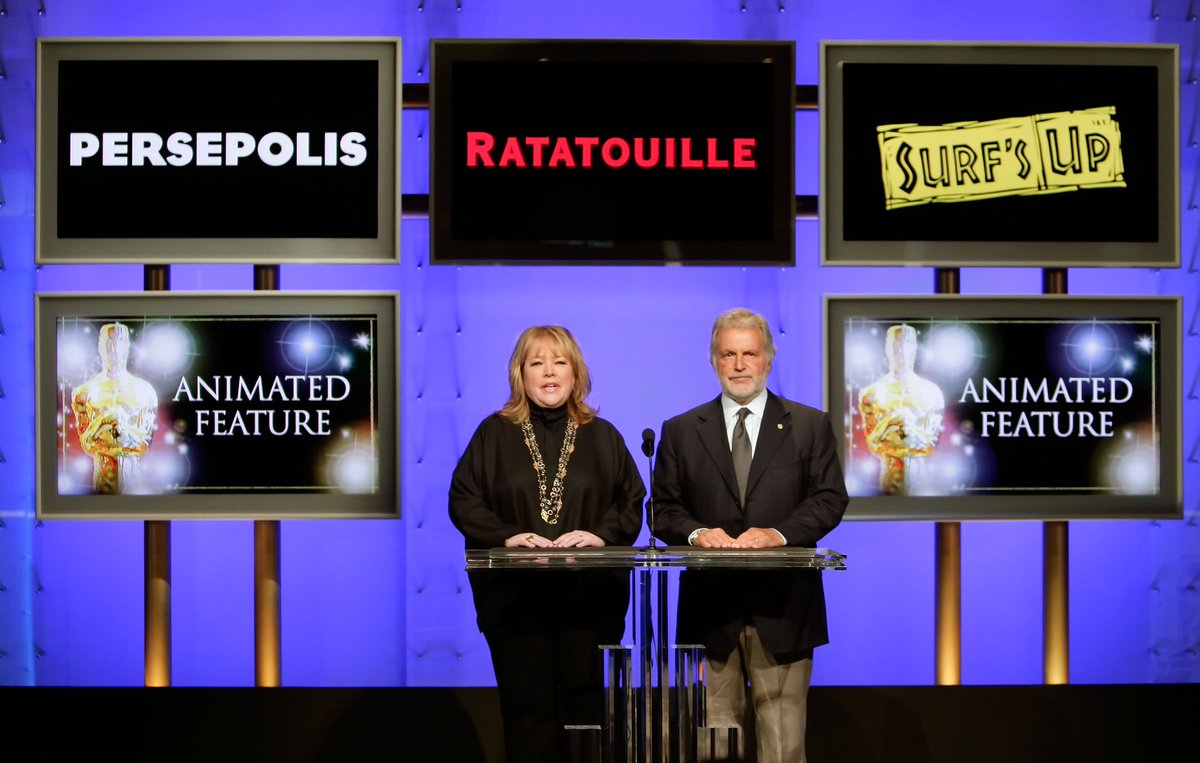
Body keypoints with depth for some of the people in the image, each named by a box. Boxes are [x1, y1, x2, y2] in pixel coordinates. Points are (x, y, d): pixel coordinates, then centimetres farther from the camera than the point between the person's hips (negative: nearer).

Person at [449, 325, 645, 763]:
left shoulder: (602, 436, 12)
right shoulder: (495, 433, 7)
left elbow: (632, 501, 9)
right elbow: (463, 500, 2)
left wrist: (602, 534, -10)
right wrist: (506, 535, -14)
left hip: (588, 595, 1)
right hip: (514, 596, -1)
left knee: (584, 706, 3)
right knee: (527, 709, 0)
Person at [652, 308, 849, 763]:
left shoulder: (811, 426, 8)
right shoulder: (680, 431, 11)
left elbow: (830, 498, 2)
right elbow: (663, 507, 8)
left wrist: (780, 533, -14)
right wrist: (696, 532, -13)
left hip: (783, 606, -1)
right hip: (709, 606, 1)